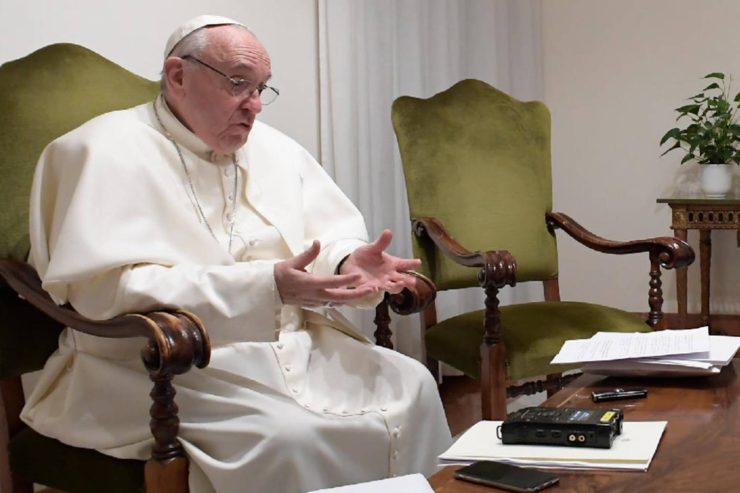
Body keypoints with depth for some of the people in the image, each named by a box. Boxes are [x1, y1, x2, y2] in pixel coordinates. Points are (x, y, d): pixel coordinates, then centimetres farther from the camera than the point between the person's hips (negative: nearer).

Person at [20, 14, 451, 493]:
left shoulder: (274, 148, 14)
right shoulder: (108, 151, -9)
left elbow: (335, 233, 13)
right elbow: (106, 288, -21)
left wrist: (349, 264, -14)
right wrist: (267, 288, -29)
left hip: (295, 344, 7)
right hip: (166, 366, -7)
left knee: (411, 388, -9)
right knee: (286, 436, -30)